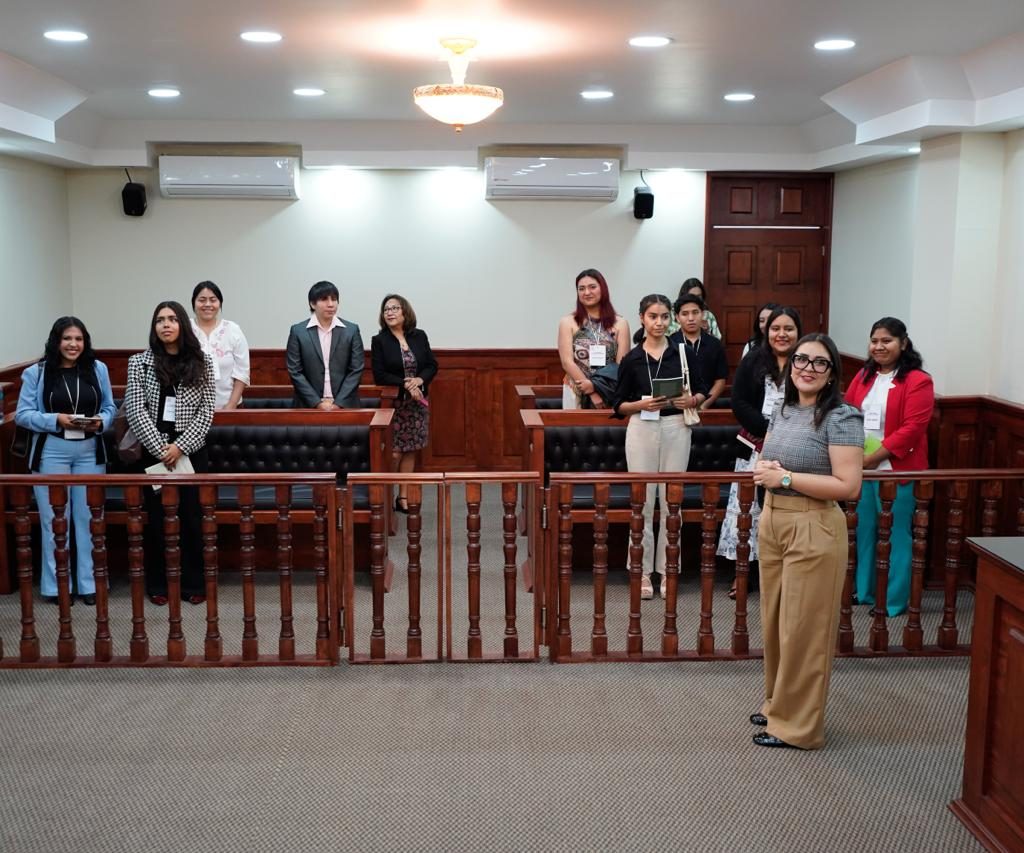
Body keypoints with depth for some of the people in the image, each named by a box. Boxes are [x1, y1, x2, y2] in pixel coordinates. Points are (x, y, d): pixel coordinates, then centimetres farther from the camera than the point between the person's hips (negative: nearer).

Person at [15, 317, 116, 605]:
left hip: (90, 452, 2)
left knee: (89, 518, 8)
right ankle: (56, 586, 15)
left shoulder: (98, 369, 6)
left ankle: (89, 583, 18)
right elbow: (22, 414, -4)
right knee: (54, 520, 5)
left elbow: (110, 407, 9)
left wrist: (101, 422, -13)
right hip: (51, 453, -2)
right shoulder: (36, 373, -3)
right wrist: (56, 420, -18)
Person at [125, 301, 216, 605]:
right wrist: (160, 448, -12)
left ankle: (193, 585, 14)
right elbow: (135, 410, -4)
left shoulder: (202, 363, 2)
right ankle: (158, 585, 15)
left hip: (191, 452, 0)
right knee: (157, 518, 4)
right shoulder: (139, 363, 1)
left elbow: (206, 412, -1)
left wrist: (180, 447, -11)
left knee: (192, 518, 4)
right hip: (153, 452, 0)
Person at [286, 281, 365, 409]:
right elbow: (295, 371, -2)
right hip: (309, 406, 0)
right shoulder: (298, 331, 1)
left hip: (345, 406, 1)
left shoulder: (351, 330, 3)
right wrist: (317, 403, -10)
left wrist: (339, 403, -9)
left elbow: (356, 370, 0)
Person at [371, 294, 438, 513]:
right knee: (394, 452, -6)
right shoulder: (379, 340, -4)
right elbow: (379, 376, -10)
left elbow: (432, 365, 6)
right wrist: (405, 384, -19)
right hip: (393, 403, -3)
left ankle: (403, 497, 15)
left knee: (410, 451, 7)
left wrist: (420, 380, -14)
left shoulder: (419, 336, 5)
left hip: (418, 403, 3)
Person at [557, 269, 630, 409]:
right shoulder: (568, 322, 4)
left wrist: (594, 385, -15)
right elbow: (567, 362, -5)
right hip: (577, 396, 0)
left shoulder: (620, 324, 5)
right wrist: (593, 393, -13)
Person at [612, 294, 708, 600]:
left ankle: (668, 570, 14)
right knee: (643, 501, 2)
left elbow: (702, 391, 10)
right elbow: (619, 405, 4)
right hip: (642, 430, -1)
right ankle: (643, 571, 11)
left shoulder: (682, 353, 4)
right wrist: (642, 404, -15)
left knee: (671, 501, 5)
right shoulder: (631, 359, 2)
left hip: (676, 429, 1)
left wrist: (691, 401, -12)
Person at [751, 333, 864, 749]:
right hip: (772, 522, 8)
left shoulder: (841, 418, -14)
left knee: (803, 628, 2)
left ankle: (798, 723, 16)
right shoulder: (781, 411, 8)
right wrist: (763, 470, -4)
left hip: (813, 529, -8)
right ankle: (778, 703, 34)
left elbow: (849, 486, -20)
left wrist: (785, 477, -20)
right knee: (774, 621, 17)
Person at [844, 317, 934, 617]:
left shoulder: (918, 381, -9)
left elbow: (911, 429, -16)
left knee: (896, 536, 2)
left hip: (896, 470, -6)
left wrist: (872, 458, -16)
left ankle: (894, 601, 12)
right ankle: (864, 591, 26)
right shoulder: (864, 376, 11)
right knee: (864, 531, 14)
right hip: (861, 468, 6)